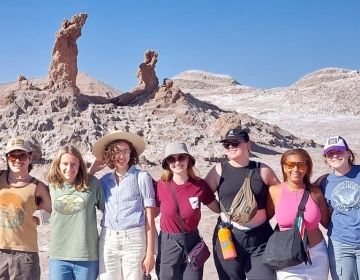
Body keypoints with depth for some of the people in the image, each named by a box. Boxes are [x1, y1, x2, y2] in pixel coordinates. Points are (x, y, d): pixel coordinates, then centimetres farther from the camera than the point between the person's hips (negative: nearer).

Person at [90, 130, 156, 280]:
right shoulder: (105, 180, 9)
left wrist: (150, 252, -7)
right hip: (107, 241, 4)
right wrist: (91, 171, 8)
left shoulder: (142, 177, -3)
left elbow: (149, 217, -4)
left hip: (134, 240, -4)